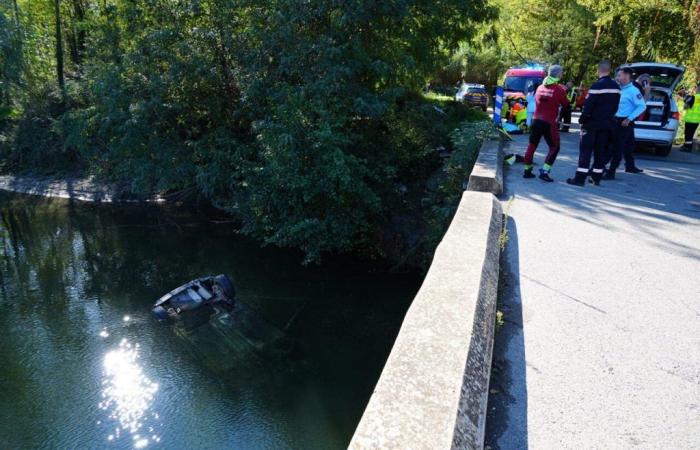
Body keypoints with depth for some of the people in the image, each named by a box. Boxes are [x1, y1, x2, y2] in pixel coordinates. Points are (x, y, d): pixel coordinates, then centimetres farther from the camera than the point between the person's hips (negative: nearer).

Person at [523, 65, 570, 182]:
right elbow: (565, 104, 2)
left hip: (536, 121, 5)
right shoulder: (559, 90, -9)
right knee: (554, 148, 7)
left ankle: (527, 171, 17)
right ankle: (544, 172, -3)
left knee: (532, 145, 14)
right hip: (549, 123, -5)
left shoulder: (540, 87, 6)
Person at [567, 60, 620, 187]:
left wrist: (582, 119, -7)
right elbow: (615, 106, 12)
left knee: (585, 150, -6)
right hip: (607, 124, 7)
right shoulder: (616, 87, 8)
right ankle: (597, 178, 15)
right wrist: (608, 117, 19)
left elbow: (588, 105, -18)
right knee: (600, 151, 12)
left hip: (592, 123, -7)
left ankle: (580, 178, -10)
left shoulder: (597, 86, -15)